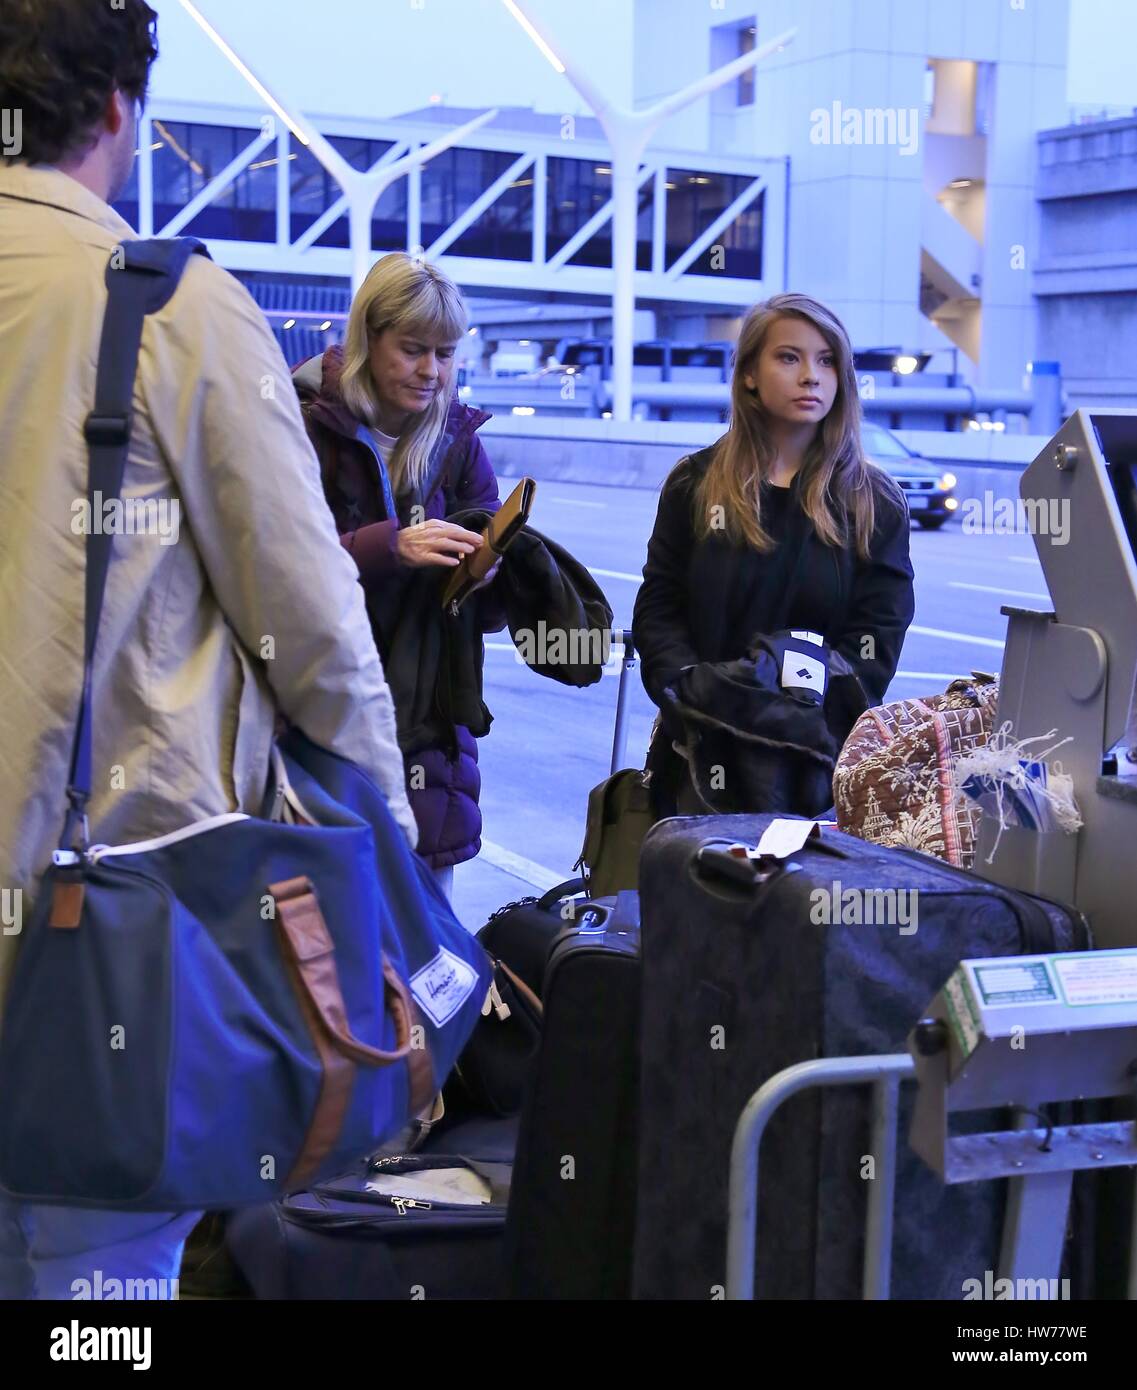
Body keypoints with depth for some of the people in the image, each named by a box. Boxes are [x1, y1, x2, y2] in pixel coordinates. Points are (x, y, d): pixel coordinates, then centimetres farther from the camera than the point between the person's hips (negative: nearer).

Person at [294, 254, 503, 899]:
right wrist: (388, 547, -27)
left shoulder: (458, 440, 8)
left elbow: (490, 610, 7)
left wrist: (487, 573, -16)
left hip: (427, 720, 3)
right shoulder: (306, 427, -4)